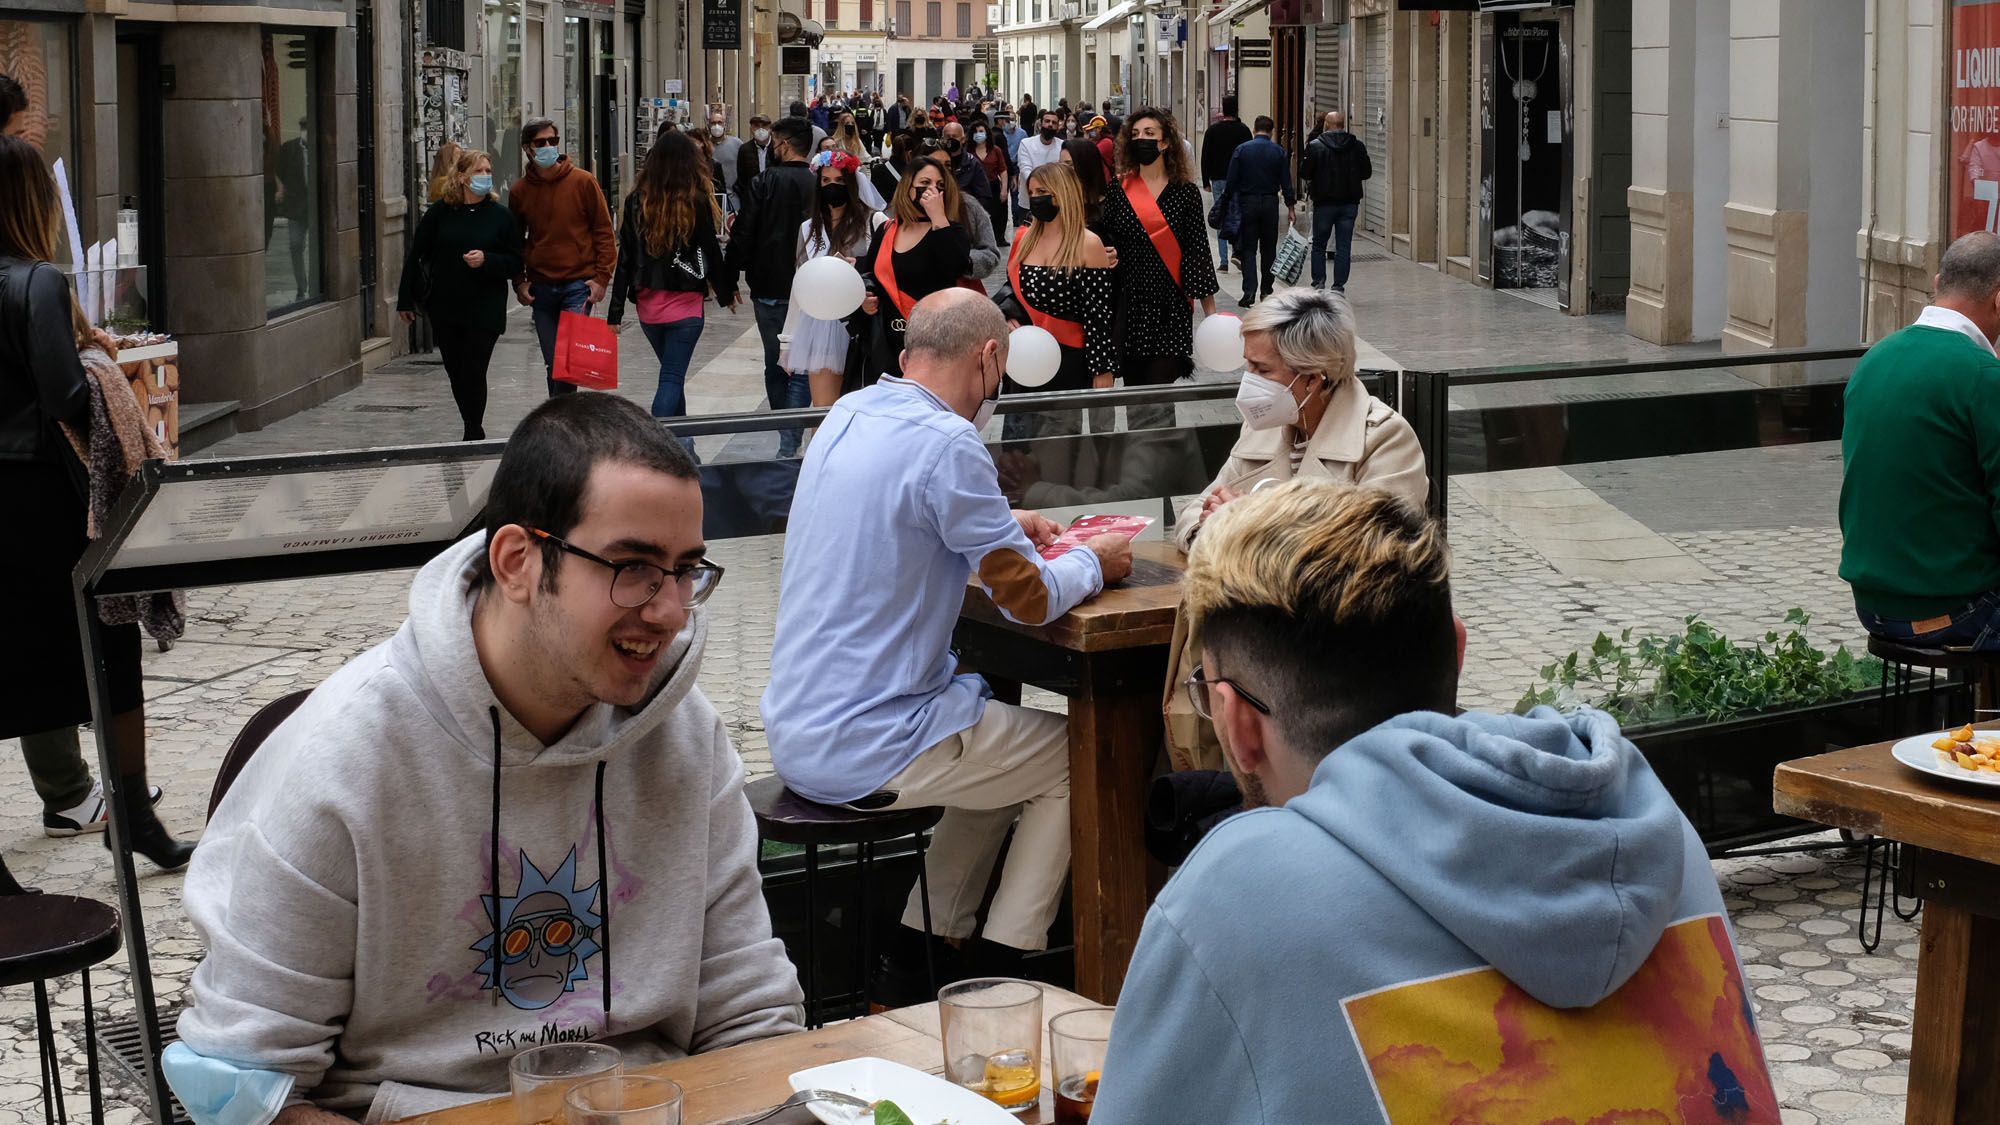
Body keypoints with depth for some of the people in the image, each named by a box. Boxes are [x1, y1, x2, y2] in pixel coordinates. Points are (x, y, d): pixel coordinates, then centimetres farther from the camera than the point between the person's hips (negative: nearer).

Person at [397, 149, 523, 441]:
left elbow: (515, 264, 0)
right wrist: (406, 299, 5)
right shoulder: (440, 212, 1)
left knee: (473, 373, -8)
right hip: (444, 308, 2)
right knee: (456, 373, 9)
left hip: (485, 310, -2)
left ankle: (473, 434, 6)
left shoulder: (501, 216, -1)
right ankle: (473, 429, 25)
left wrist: (486, 260, -18)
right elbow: (415, 255, 6)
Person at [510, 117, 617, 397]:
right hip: (541, 288, 3)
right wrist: (519, 282, 6)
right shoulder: (520, 191, 6)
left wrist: (601, 277, -6)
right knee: (553, 363, 8)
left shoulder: (583, 182, -3)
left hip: (579, 283, -3)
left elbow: (604, 232, 1)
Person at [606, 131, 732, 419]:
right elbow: (711, 252, -4)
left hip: (647, 305, 4)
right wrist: (726, 295, 12)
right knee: (673, 377, -2)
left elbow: (625, 258, -1)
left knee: (671, 371, 21)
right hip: (685, 304, -4)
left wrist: (615, 312, 1)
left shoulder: (637, 201, -1)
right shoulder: (697, 201, -10)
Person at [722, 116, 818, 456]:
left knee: (774, 366, 16)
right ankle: (789, 444, -8)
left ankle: (785, 437, 25)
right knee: (802, 370, 1)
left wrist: (729, 281, 2)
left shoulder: (765, 183, -7)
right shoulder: (820, 186, -3)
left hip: (769, 290, 0)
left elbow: (743, 236, -8)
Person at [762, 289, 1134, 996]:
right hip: (859, 750, -9)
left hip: (795, 731, 9)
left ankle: (914, 965, 25)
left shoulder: (849, 413, 7)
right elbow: (1030, 600, -14)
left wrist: (1002, 528, 22)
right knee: (1071, 756, 11)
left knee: (1000, 730, 27)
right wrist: (1094, 562, 5)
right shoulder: (945, 443, -19)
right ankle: (994, 990, 13)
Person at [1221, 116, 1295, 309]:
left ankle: (1249, 291, -11)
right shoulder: (1279, 152, 0)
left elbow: (1231, 181, -5)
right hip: (1270, 204, 1)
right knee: (1268, 248, 13)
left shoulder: (1242, 149, -3)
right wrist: (1291, 207, 5)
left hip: (1248, 203, -1)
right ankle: (1266, 289, 17)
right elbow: (1286, 182, 0)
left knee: (1249, 249, 1)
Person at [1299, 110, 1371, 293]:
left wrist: (1311, 182, 12)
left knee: (1319, 245, 11)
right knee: (1344, 247, 6)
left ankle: (1318, 282, 5)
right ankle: (1339, 286, 3)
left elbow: (1304, 173, -9)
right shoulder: (1357, 146, 0)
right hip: (1350, 203, 2)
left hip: (1324, 202, -2)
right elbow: (1367, 173, 5)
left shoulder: (1315, 146, -9)